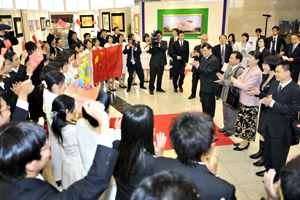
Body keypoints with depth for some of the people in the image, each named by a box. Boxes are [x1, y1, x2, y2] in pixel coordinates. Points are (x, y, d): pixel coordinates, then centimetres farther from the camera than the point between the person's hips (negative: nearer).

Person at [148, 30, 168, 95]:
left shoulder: (164, 42, 8)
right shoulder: (153, 42, 2)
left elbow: (165, 49, -11)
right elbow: (150, 52, -6)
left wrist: (158, 45, -22)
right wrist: (151, 45, -21)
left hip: (161, 62, 2)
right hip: (154, 61, -2)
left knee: (160, 76, 10)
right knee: (152, 76, -3)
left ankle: (159, 88, 25)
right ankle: (151, 89, 9)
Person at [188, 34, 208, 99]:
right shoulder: (196, 47, 9)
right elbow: (193, 56, 2)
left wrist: (198, 54, -33)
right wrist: (192, 55, -22)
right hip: (196, 67, 5)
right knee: (194, 81, 15)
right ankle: (193, 94, 31)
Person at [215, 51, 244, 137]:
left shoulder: (240, 70, -21)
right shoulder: (229, 67, 5)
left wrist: (223, 80, -26)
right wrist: (222, 77, -11)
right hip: (226, 94, 8)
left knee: (231, 114, 8)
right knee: (225, 112, 22)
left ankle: (231, 129, 27)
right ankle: (226, 127, 40)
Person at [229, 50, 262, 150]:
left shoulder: (257, 73, -20)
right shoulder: (247, 69, 7)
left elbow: (246, 87, -22)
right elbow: (239, 78, 13)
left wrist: (234, 81, -12)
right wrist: (238, 81, -11)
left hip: (250, 102, -9)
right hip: (243, 100, 9)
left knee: (247, 123, 3)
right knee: (243, 121, 17)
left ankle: (245, 143, 17)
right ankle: (245, 140, 30)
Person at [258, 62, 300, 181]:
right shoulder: (274, 84, 3)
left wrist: (272, 103, -28)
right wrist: (266, 100, -12)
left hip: (281, 129, -7)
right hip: (269, 125, 7)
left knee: (278, 154, 11)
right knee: (267, 150, 24)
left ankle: (276, 176, 33)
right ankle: (268, 170, 46)